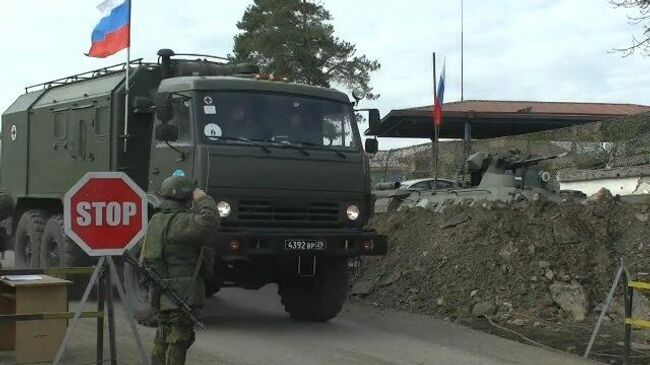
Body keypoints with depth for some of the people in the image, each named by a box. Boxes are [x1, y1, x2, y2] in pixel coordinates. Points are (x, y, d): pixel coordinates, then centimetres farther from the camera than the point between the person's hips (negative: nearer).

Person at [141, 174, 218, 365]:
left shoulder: (157, 220, 13)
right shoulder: (179, 222, -18)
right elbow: (208, 221, -33)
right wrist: (203, 199, -17)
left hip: (163, 297, 9)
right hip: (181, 296, -9)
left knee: (162, 342, 19)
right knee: (177, 343, -5)